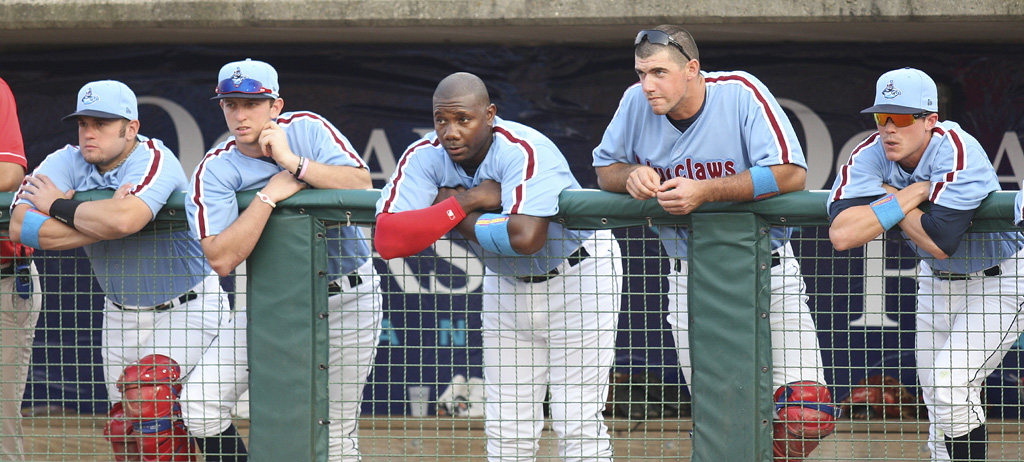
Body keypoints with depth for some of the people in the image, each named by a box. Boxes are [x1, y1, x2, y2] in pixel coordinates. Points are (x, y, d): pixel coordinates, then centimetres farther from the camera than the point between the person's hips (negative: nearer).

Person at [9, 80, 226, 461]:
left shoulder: (154, 160, -24)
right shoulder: (66, 163, -9)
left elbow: (124, 219, -46)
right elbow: (20, 227, -25)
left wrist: (59, 206, -28)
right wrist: (102, 222, -32)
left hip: (185, 307, -6)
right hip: (121, 312, 6)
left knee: (147, 396, -25)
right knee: (123, 427, 9)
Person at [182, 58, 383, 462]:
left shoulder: (307, 130, -8)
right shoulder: (214, 171, -11)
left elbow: (362, 185, -22)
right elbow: (221, 259, -23)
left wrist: (294, 163, -29)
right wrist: (270, 193, -26)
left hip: (347, 299, -1)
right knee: (201, 401, -14)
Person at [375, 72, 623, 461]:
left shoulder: (523, 150, -33)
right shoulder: (425, 158, -18)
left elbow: (526, 237, -49)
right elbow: (387, 239, -31)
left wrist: (456, 216, -32)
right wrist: (466, 201, -33)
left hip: (577, 274, -5)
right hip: (508, 282, 6)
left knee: (577, 423, -9)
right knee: (505, 429, 8)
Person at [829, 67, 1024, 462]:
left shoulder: (958, 154, -31)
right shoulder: (870, 157, -16)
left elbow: (939, 243, -39)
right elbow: (841, 234, -30)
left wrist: (889, 197, -26)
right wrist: (910, 196, -31)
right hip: (936, 280, 6)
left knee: (952, 386, -19)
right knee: (934, 396, 10)